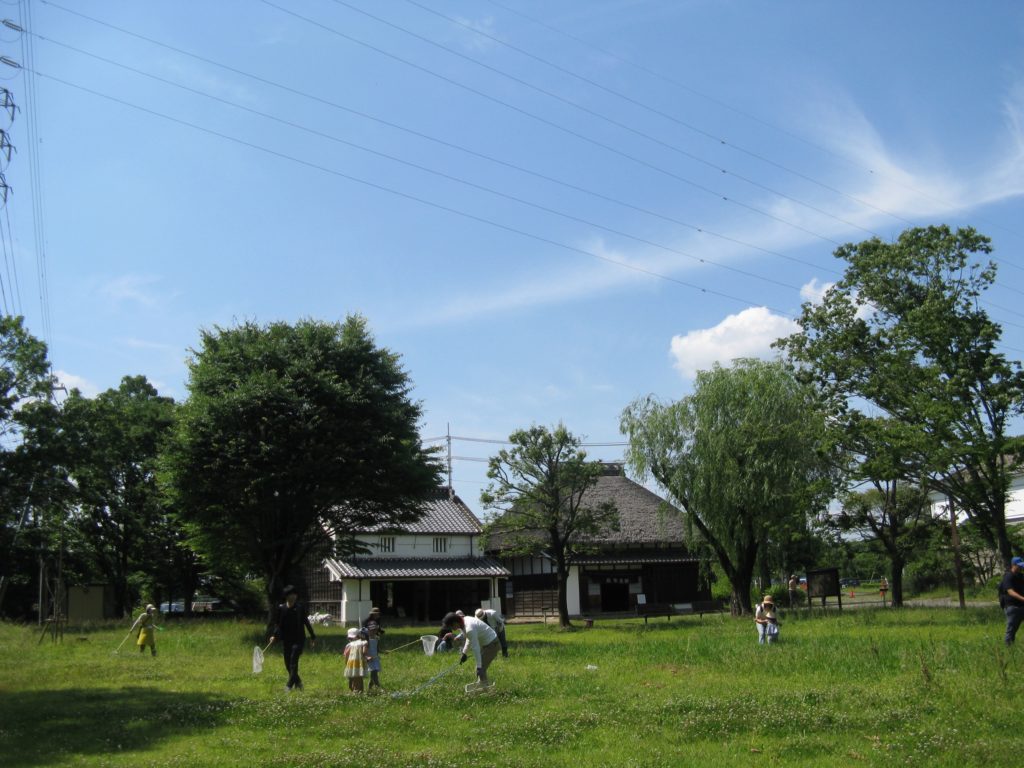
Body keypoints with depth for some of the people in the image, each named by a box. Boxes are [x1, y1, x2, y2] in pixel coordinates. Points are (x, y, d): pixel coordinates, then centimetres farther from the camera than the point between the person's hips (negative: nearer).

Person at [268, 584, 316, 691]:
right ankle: (298, 682, 27)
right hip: (286, 640, 3)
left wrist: (312, 636, 10)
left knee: (293, 661, -13)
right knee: (288, 664, 8)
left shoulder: (300, 607, 0)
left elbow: (306, 622, 7)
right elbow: (278, 624, 7)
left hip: (298, 639, -3)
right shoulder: (281, 608, 2)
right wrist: (274, 635, -8)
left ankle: (289, 685, -8)